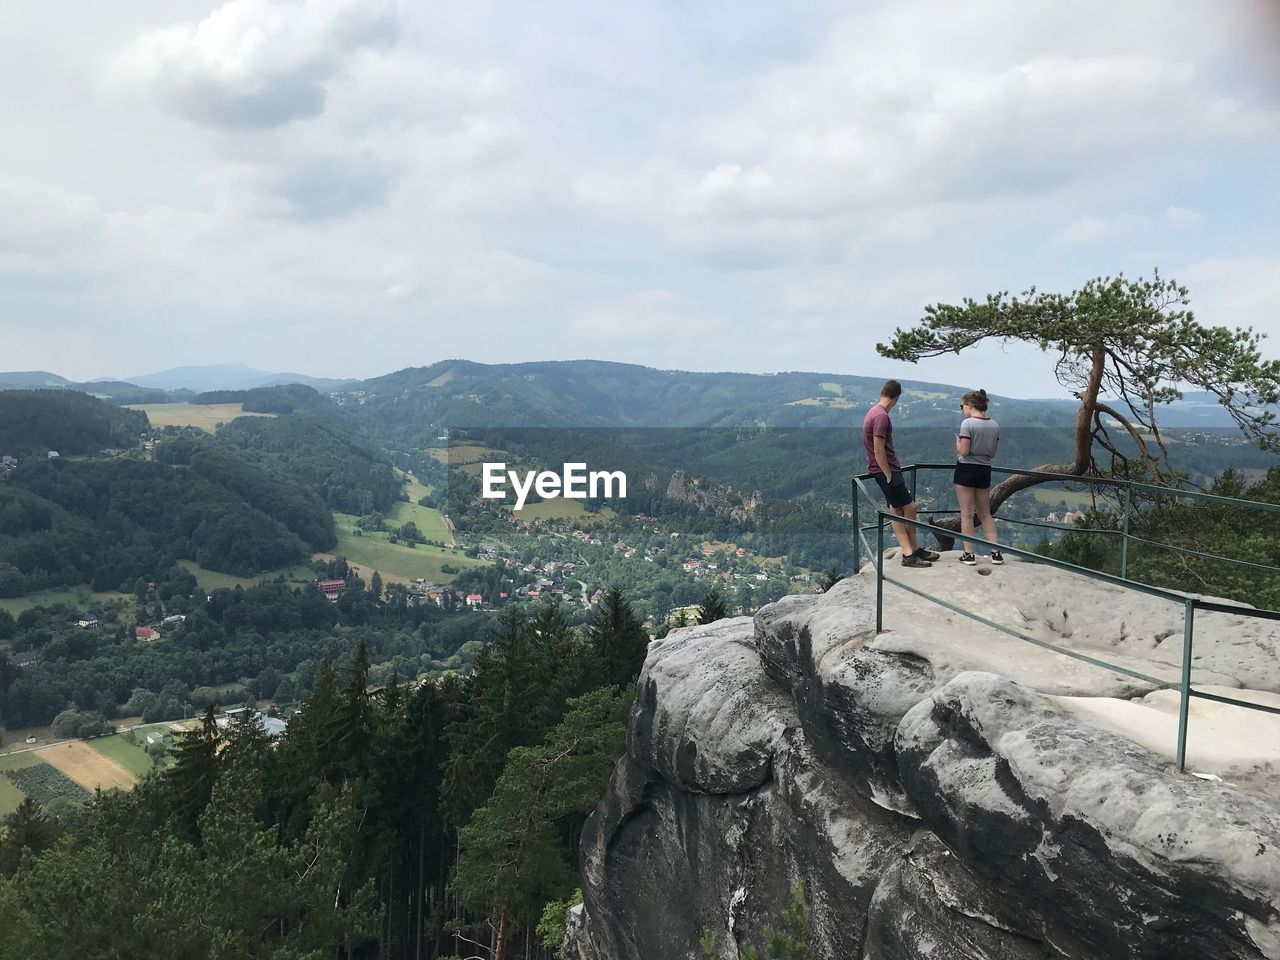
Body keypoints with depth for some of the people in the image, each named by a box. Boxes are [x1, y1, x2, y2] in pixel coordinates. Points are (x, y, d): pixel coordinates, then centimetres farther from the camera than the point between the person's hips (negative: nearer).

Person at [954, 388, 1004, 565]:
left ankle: (969, 554, 4)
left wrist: (958, 441, 1)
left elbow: (963, 451, -17)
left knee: (967, 514, 3)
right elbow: (993, 453, 10)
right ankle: (996, 552, 12)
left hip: (966, 470, -6)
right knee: (985, 514, 16)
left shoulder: (967, 423, -15)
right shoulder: (994, 425, 5)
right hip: (985, 471, 6)